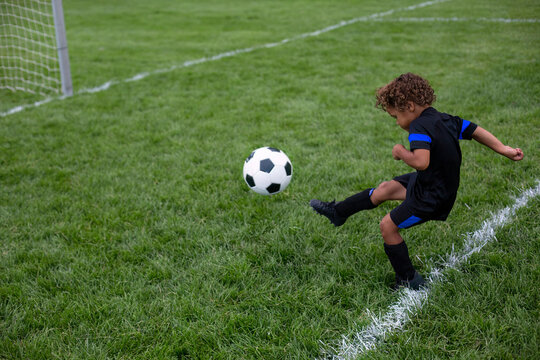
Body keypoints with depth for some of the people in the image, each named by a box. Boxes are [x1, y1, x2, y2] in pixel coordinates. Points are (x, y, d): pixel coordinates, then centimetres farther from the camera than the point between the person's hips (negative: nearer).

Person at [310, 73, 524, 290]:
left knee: (388, 226, 1)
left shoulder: (419, 127, -26)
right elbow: (476, 131, 5)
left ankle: (409, 281, 14)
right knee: (385, 188, 16)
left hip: (431, 198, -10)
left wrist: (401, 152, -22)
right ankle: (338, 212, 30)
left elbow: (421, 162, -41)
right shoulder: (445, 120, 1)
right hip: (442, 184, 10)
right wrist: (503, 149, 12)